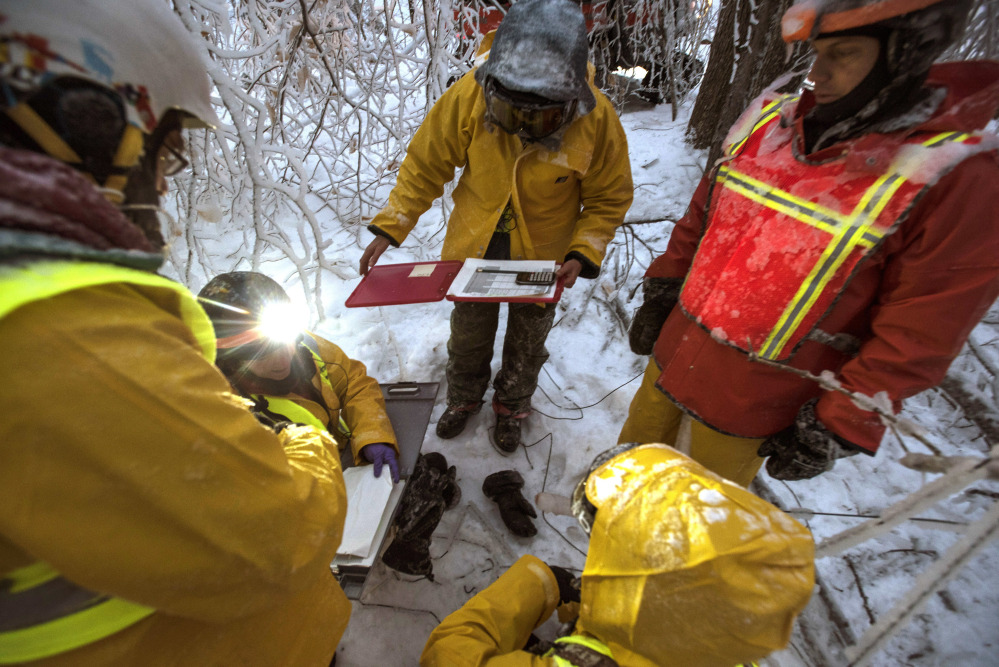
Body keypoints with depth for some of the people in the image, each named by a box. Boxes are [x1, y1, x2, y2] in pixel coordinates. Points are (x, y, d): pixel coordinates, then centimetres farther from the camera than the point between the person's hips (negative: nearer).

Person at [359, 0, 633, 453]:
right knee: (468, 333, 20)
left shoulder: (597, 120, -23)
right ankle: (463, 398, 50)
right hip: (474, 247, 1)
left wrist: (583, 254, -23)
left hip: (543, 258, 0)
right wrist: (388, 229, -14)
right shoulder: (468, 97, -22)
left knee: (527, 342, 19)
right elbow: (425, 165, -10)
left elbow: (608, 199, -9)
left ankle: (511, 408, 49)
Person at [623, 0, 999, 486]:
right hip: (675, 350, 6)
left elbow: (915, 339, -13)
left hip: (754, 400, -5)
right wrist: (659, 296, 7)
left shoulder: (953, 177, -16)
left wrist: (837, 427, -12)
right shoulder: (770, 122, 0)